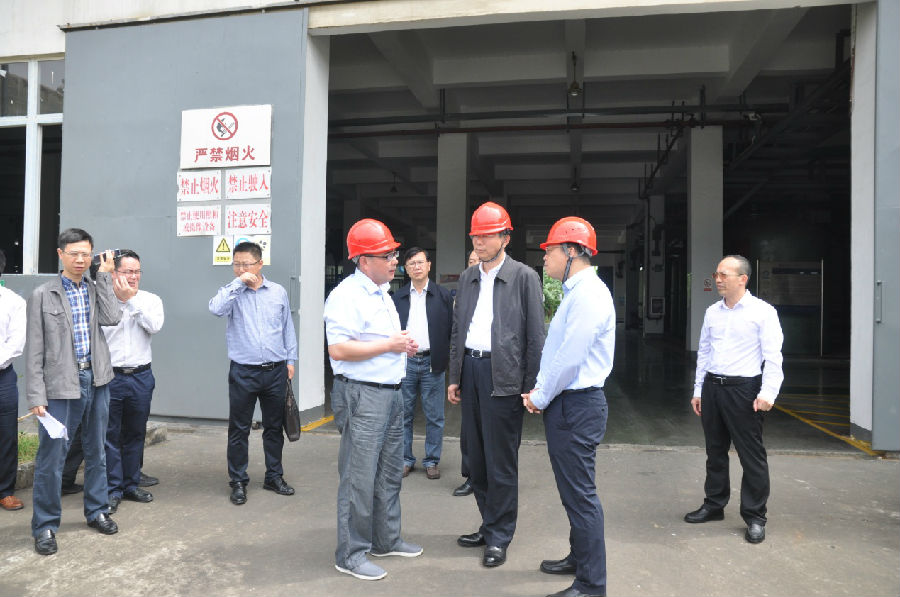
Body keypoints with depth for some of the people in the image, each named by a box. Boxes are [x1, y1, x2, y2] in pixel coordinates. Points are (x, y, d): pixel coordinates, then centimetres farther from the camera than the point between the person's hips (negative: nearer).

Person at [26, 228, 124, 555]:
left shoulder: (97, 290, 8)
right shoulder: (43, 295, -2)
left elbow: (111, 318, -11)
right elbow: (35, 349, -5)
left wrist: (105, 275, -8)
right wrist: (36, 395, -10)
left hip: (96, 381, 4)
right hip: (61, 384, -4)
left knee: (96, 451, 15)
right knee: (51, 457, 0)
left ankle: (97, 510, 29)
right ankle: (45, 525, 15)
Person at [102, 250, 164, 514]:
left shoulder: (150, 300, 5)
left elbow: (154, 326, -14)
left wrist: (131, 299, -13)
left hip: (141, 376, 3)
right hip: (110, 376, -2)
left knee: (135, 434, 12)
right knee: (110, 435, 1)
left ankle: (131, 484, 25)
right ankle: (112, 489, 12)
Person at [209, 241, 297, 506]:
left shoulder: (278, 292, 6)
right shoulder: (232, 292, 0)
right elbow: (216, 308, -23)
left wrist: (290, 360, 10)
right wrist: (238, 282, -18)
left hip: (276, 372, 2)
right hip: (243, 372, -2)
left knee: (274, 427, 13)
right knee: (239, 429, 6)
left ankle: (274, 476, 27)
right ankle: (238, 481, 20)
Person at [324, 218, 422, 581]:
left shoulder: (382, 293, 16)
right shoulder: (347, 295, -15)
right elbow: (338, 349, -24)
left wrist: (404, 346, 7)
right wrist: (388, 345, -18)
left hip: (391, 393, 10)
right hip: (362, 395, -9)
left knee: (389, 474, 18)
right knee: (360, 479, 0)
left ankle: (386, 539, 33)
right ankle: (350, 554, 15)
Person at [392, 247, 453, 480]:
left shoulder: (443, 295, 4)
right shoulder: (398, 297, 9)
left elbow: (450, 329, 2)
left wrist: (446, 358, -5)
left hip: (432, 362, -1)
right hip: (404, 362, 2)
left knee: (434, 417, 5)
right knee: (404, 414, 8)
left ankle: (431, 461, 17)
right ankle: (405, 459, 21)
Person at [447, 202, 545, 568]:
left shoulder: (524, 277, -4)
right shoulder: (467, 278, 13)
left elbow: (535, 335, -5)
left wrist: (530, 386, -8)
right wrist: (454, 377, 13)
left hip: (503, 376, -6)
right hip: (470, 370, 6)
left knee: (501, 461, 1)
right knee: (476, 457, 13)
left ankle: (499, 537, 16)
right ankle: (489, 526, 29)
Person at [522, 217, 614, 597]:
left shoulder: (588, 294, -17)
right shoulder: (574, 292, 14)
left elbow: (570, 358, -21)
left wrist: (541, 397, -10)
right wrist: (539, 390, 8)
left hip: (577, 406, -10)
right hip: (564, 403, 10)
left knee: (580, 494, -2)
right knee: (572, 489, 20)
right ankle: (578, 558, 36)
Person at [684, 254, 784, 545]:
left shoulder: (762, 312, -6)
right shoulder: (712, 312, 11)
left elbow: (773, 357, -10)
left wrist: (768, 392, -20)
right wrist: (698, 390, 14)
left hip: (744, 389, -6)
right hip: (712, 387, 6)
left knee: (751, 455, 1)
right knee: (715, 450, 15)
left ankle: (755, 517, 14)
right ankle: (714, 505, 29)